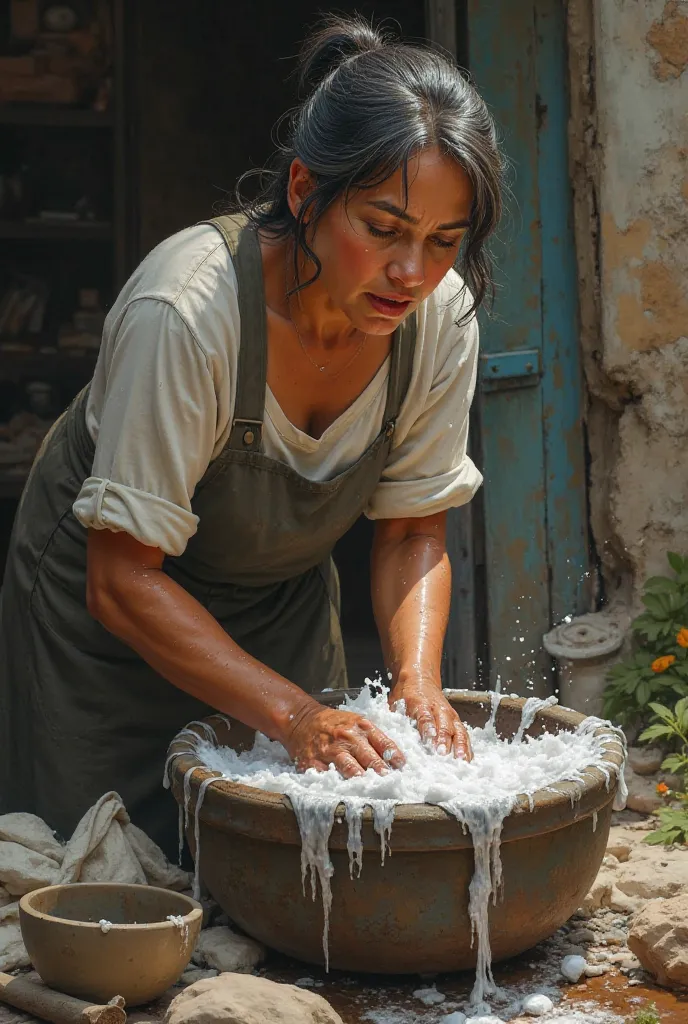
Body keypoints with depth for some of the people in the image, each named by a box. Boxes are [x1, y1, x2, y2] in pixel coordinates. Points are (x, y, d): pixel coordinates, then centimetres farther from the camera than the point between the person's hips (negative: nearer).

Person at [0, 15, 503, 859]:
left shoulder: (441, 316, -19)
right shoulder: (185, 311, -35)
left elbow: (412, 533, -7)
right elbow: (123, 580, -31)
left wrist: (417, 683, -25)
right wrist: (296, 716, -38)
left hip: (283, 600, 5)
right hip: (111, 614, -4)